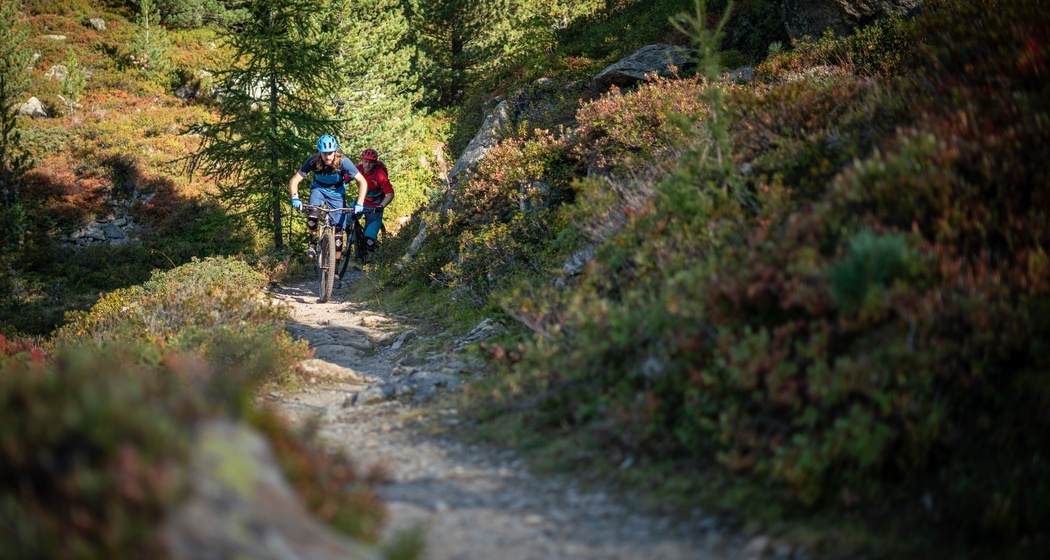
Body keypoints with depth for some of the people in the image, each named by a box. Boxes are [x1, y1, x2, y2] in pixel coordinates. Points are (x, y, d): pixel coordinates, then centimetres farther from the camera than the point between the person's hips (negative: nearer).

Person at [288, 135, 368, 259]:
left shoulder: (343, 162, -30)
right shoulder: (313, 161, -28)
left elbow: (362, 182, -25)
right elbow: (294, 180, -24)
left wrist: (359, 204, -37)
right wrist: (295, 198, -42)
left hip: (337, 192, 0)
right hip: (318, 189, 0)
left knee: (338, 229, -6)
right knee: (312, 215, -30)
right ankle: (313, 243, -4)